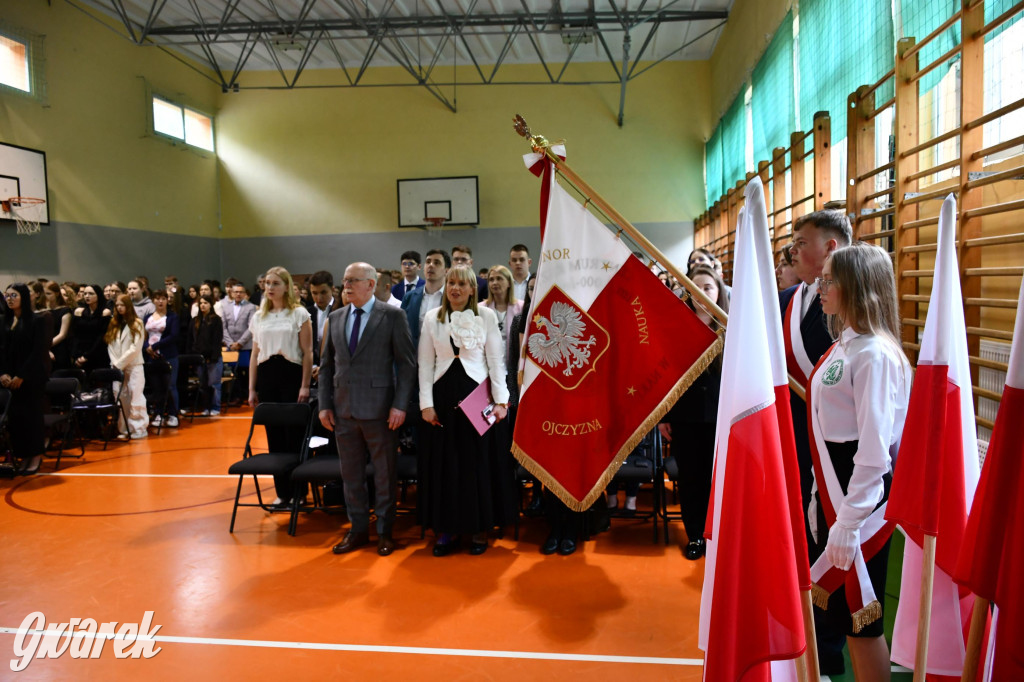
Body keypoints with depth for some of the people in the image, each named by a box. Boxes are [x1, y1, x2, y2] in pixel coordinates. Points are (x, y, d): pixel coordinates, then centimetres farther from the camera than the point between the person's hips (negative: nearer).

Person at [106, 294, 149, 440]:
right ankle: (125, 429, 10)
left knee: (135, 397, -5)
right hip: (117, 367, 5)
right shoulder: (113, 324, 12)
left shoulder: (137, 324, -2)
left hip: (133, 366, -5)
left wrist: (119, 363, -10)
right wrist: (114, 363, -6)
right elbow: (110, 346, 7)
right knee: (121, 398, 4)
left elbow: (135, 348, -9)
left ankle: (139, 429, 0)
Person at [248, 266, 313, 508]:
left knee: (294, 436, -1)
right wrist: (252, 388, 10)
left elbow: (307, 352, -4)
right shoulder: (259, 317, 13)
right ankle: (282, 492, 17)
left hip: (291, 375, -4)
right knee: (274, 436, 7)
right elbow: (255, 354, 14)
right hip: (267, 377, 4)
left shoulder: (299, 314, 0)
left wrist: (305, 386, -10)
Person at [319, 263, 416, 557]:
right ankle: (358, 529, 28)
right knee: (351, 474, 13)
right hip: (343, 409, 5)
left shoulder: (392, 315, -5)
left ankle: (384, 530, 22)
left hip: (379, 409, -4)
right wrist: (325, 405, 6)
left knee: (385, 474, 7)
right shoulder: (336, 317, 10)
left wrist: (400, 405, -13)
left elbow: (407, 363, -7)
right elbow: (327, 365, 13)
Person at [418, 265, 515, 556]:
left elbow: (495, 359, -1)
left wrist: (501, 400, -7)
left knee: (480, 462, 4)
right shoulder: (432, 318, 5)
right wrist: (426, 403, -2)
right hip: (443, 394, 2)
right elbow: (425, 363, 4)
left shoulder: (486, 315, 0)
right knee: (445, 463, 7)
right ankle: (448, 529, 20)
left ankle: (479, 528, 19)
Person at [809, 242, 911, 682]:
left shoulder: (875, 354, -19)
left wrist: (849, 521, -20)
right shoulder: (843, 345, 8)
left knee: (860, 620, 5)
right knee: (838, 610, 19)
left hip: (861, 498, -9)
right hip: (834, 492, 9)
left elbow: (874, 450, -22)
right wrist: (821, 498, 17)